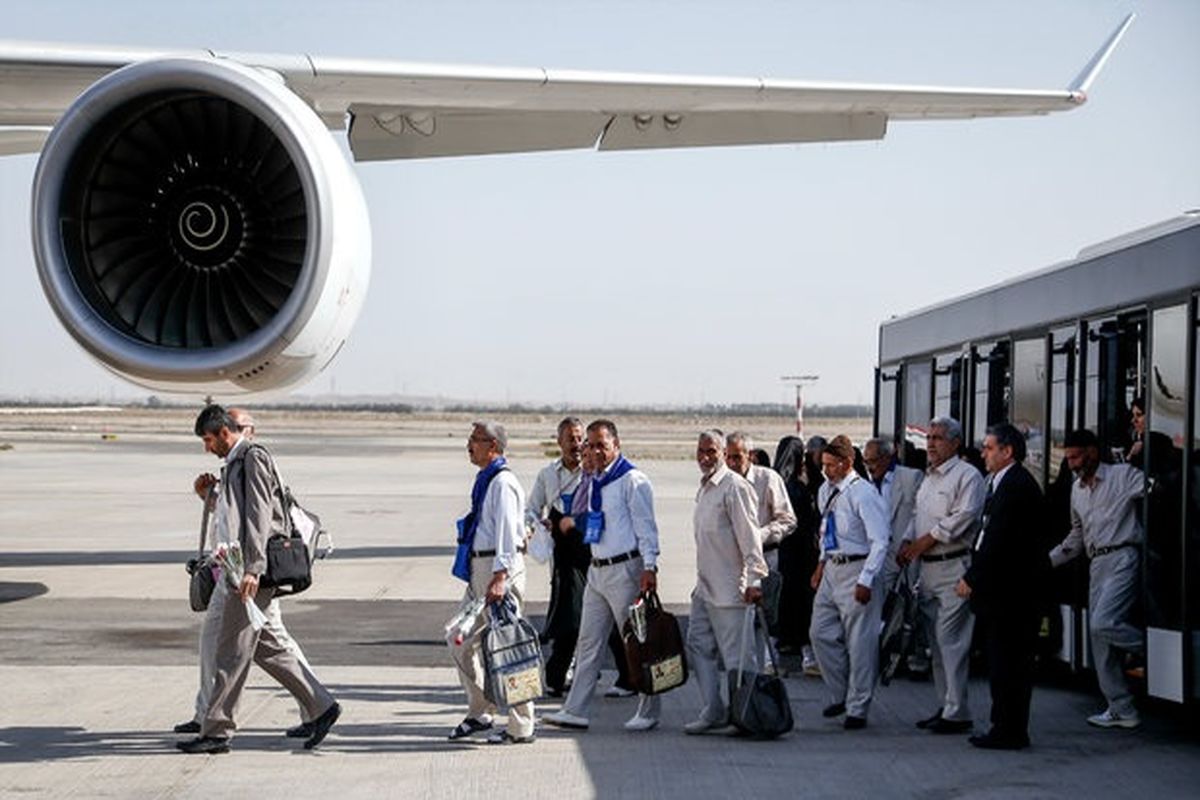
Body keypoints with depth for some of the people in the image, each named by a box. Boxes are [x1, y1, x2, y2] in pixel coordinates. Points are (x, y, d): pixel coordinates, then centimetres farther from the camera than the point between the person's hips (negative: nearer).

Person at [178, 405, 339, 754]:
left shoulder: (253, 459, -10)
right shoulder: (234, 464, 20)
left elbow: (259, 517, -18)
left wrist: (252, 568, -23)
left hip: (253, 573, -10)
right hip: (239, 570, 10)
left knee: (232, 652, -5)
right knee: (264, 646, 11)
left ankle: (215, 732, 0)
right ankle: (321, 706, 15)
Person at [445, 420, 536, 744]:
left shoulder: (502, 483, -14)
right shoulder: (485, 480, 16)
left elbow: (506, 532, -22)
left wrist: (499, 577, -29)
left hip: (500, 567, -10)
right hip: (480, 567, 10)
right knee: (459, 639, 12)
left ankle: (521, 727, 2)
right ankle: (479, 712, 21)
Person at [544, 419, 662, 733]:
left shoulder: (633, 480, -10)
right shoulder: (594, 483, 15)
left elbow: (646, 527, -13)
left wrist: (649, 568, -19)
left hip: (626, 569, -8)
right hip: (598, 570, 8)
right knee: (588, 642, 7)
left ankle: (648, 713, 9)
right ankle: (575, 711, 10)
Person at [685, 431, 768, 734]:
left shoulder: (735, 487, -13)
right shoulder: (704, 488, 17)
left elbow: (749, 536, -17)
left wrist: (754, 579, -21)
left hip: (729, 589, -10)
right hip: (705, 586, 10)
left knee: (737, 654, -4)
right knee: (699, 647, 10)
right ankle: (713, 712, 15)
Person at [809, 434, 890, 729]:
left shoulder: (863, 494, -17)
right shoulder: (825, 491, 8)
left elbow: (880, 542, -18)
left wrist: (865, 581, -22)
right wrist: (823, 562, 14)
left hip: (856, 570, -8)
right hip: (831, 569, 8)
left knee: (859, 642, 0)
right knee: (821, 634, 10)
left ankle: (857, 708, 9)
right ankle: (840, 695, 26)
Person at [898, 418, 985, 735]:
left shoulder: (967, 475, -7)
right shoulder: (928, 477, 20)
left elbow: (965, 516, -17)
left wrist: (928, 539, -14)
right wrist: (909, 542, 9)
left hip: (954, 567, -9)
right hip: (928, 567, 9)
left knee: (950, 638, -11)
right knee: (935, 640, 11)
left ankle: (956, 712, -8)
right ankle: (944, 706, 18)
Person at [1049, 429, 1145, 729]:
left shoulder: (1124, 475, -2)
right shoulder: (1077, 489, 20)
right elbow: (1077, 535, 27)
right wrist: (1048, 560, 21)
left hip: (1122, 558, -8)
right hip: (1097, 564, 8)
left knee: (1103, 624, -24)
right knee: (1098, 639, 5)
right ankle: (1121, 710, 12)